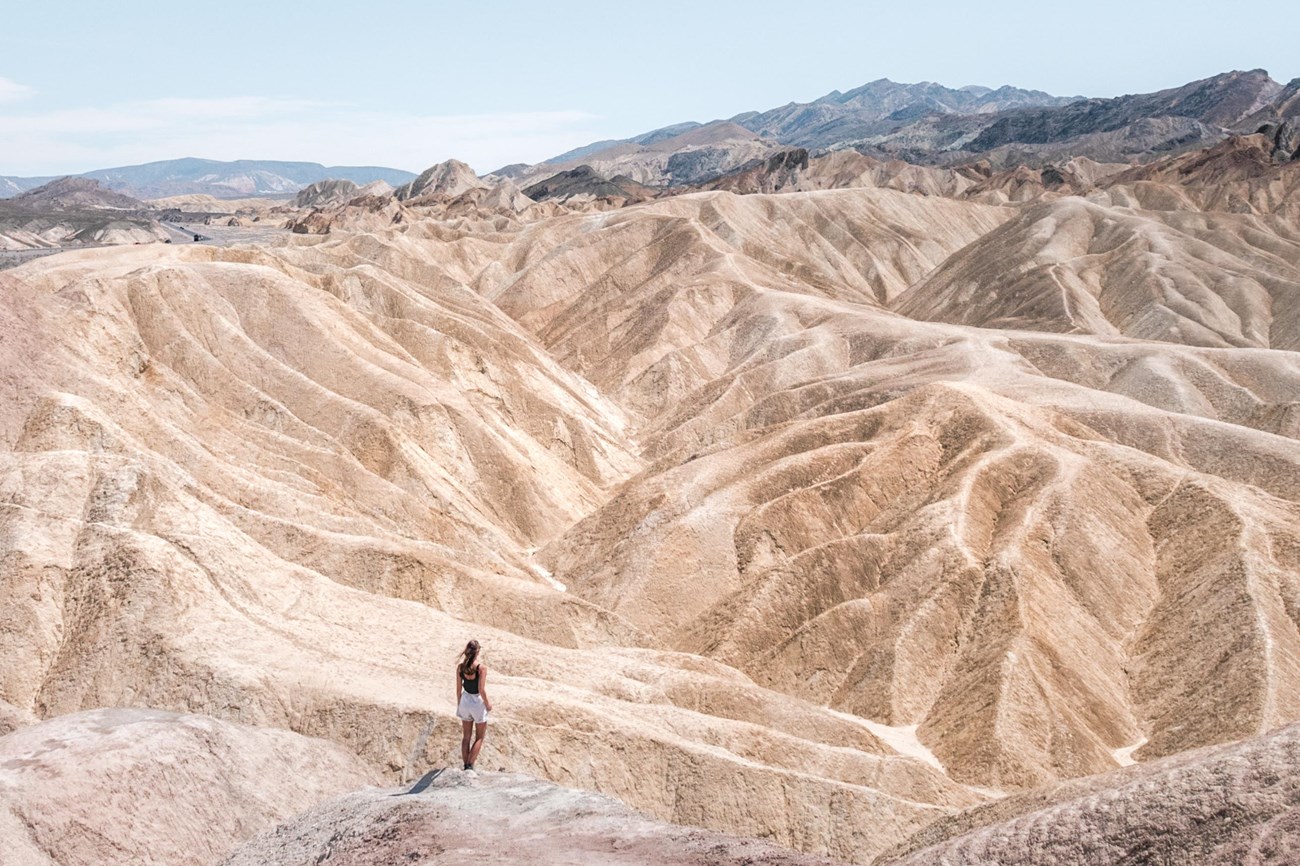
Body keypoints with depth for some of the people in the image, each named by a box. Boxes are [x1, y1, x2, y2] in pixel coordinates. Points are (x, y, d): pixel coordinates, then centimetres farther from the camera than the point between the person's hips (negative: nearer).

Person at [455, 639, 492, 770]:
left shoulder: (460, 666, -9)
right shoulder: (481, 668, -22)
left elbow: (458, 688, -1)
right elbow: (481, 690, -20)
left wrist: (459, 704, 13)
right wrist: (488, 704, -4)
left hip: (465, 701, 4)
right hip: (478, 702, -4)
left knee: (466, 737, 17)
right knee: (479, 737, 13)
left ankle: (466, 765, 21)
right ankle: (470, 765, 6)